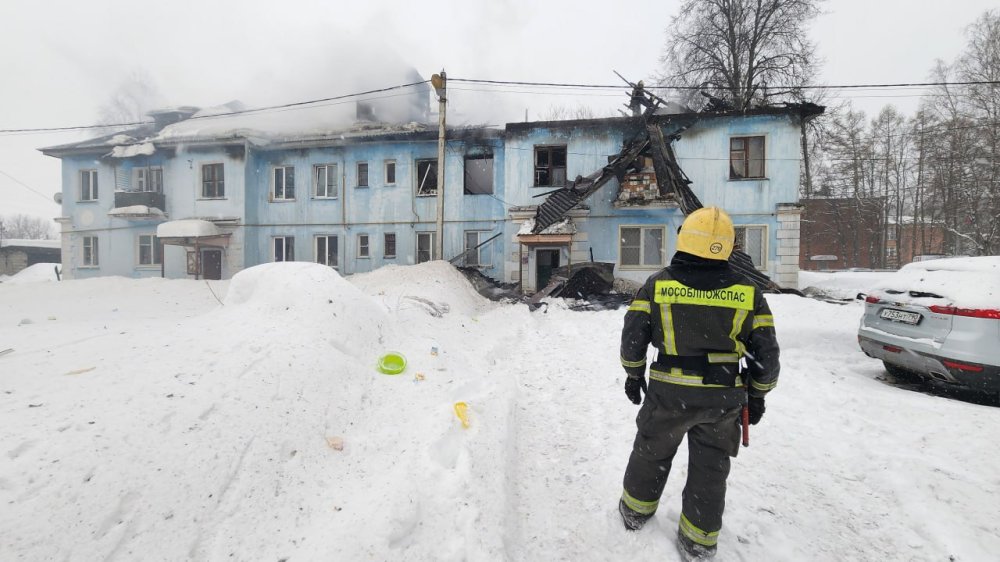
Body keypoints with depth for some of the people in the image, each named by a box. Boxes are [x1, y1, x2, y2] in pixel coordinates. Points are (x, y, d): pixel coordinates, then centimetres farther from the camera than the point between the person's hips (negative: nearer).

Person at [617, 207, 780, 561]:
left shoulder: (658, 284, -11)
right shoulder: (747, 292, -5)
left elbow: (633, 336, -6)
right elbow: (766, 353, 0)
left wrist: (634, 374, 10)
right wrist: (757, 394, 15)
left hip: (668, 393, -1)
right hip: (723, 398, 1)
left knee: (651, 452, 21)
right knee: (710, 468, 18)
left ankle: (635, 511, 41)